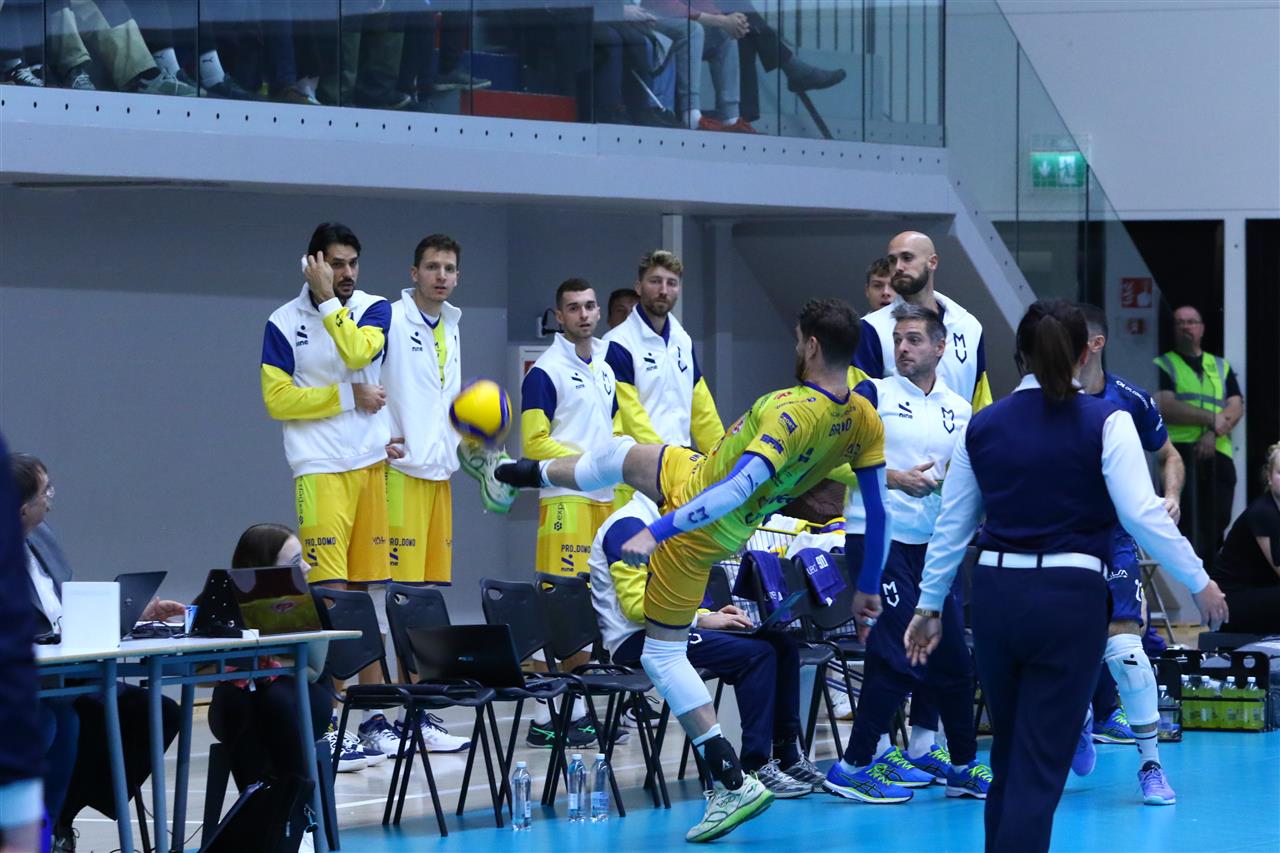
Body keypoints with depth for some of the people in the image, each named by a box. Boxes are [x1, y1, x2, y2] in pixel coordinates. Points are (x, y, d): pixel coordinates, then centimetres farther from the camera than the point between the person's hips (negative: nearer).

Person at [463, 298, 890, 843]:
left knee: (663, 655, 2)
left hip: (700, 528, -8)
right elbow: (877, 511, -3)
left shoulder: (792, 411, -34)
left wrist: (657, 532, -38)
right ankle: (505, 475, 56)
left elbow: (738, 488, -41)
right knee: (617, 455, 27)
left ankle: (734, 784, -1)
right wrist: (867, 589, 9)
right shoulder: (865, 421, -10)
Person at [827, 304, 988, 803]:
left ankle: (964, 766, 19)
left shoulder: (959, 410, 14)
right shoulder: (874, 394, 0)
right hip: (878, 536, -6)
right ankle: (854, 766, -4)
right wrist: (895, 477, -15)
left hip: (931, 543, 6)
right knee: (895, 655, -11)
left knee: (952, 658, 8)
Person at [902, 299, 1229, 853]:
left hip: (995, 594, 4)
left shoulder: (982, 426, 6)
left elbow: (952, 525, 12)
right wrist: (1199, 583, -4)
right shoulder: (1105, 423, -6)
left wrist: (929, 605, 21)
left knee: (1008, 756, 20)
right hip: (1069, 598, -4)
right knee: (1040, 765, -2)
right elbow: (1143, 515, -13)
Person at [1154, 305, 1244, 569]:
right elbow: (1165, 407, -7)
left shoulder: (1221, 367, 22)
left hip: (1218, 455, 4)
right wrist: (1210, 419, -9)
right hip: (1179, 452, -4)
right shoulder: (1163, 366, 9)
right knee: (1185, 525, -12)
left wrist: (1214, 433, -10)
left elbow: (1236, 409, 9)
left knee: (1215, 528, 0)